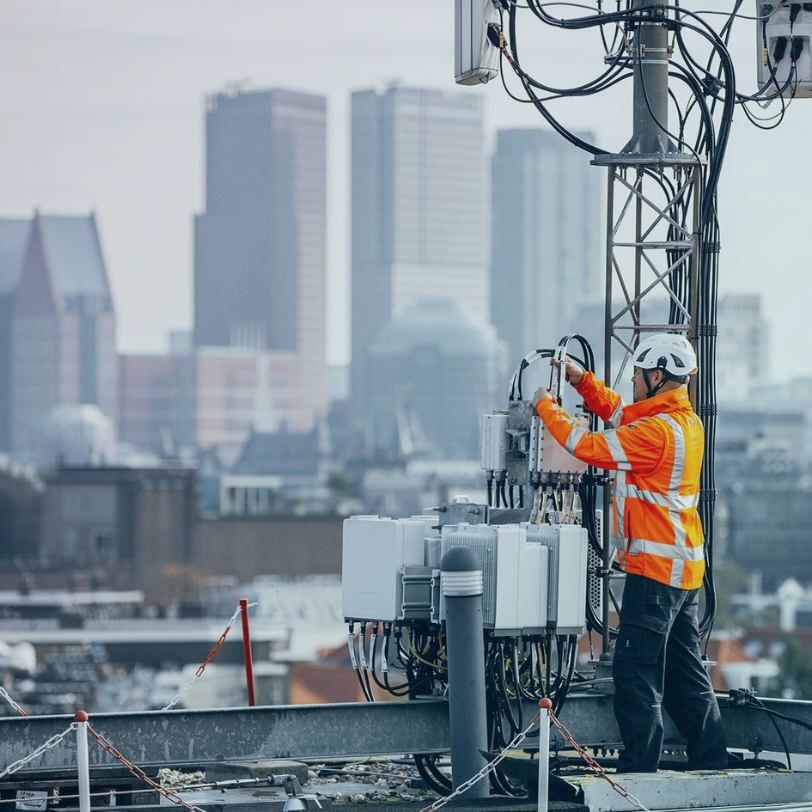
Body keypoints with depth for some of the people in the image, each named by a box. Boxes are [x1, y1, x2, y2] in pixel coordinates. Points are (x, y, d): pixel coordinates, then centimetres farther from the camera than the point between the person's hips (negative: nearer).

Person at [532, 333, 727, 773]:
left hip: (656, 568, -10)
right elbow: (618, 411, 24)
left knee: (636, 670, -6)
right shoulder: (686, 420, 10)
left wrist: (546, 406, -3)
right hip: (684, 568, 10)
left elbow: (590, 446, -16)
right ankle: (711, 763, 20)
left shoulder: (657, 431, -20)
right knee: (684, 671, 16)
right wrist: (581, 380, 16)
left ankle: (638, 768, -6)